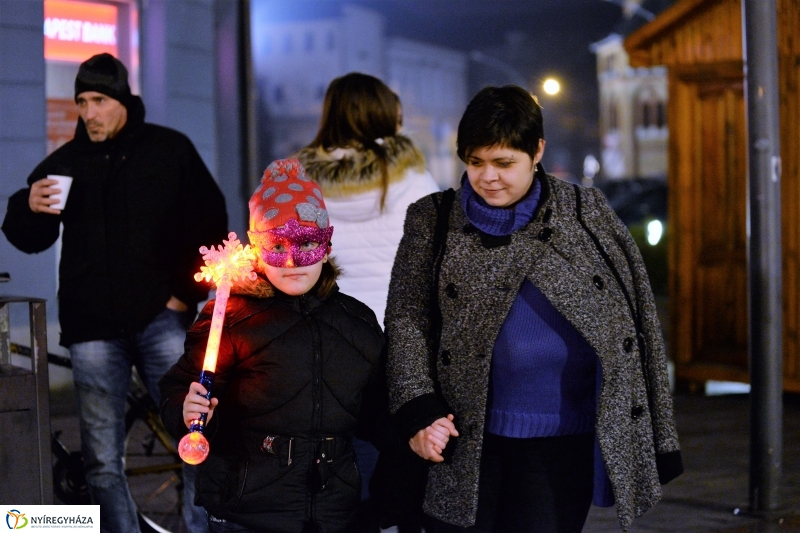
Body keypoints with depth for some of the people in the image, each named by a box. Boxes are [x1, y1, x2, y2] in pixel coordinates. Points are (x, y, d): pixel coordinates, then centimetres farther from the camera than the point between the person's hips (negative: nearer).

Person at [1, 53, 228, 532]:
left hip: (161, 317, -2)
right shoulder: (64, 163, 11)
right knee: (102, 462, 3)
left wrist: (188, 292, 0)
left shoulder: (170, 150, 6)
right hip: (92, 326, 2)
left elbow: (210, 225, 8)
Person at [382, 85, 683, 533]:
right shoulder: (434, 221, 6)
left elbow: (638, 321, 9)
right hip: (465, 438, 1)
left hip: (562, 444, 0)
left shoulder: (588, 215, 6)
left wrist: (657, 441, 6)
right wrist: (419, 411, -10)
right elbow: (406, 319, 4)